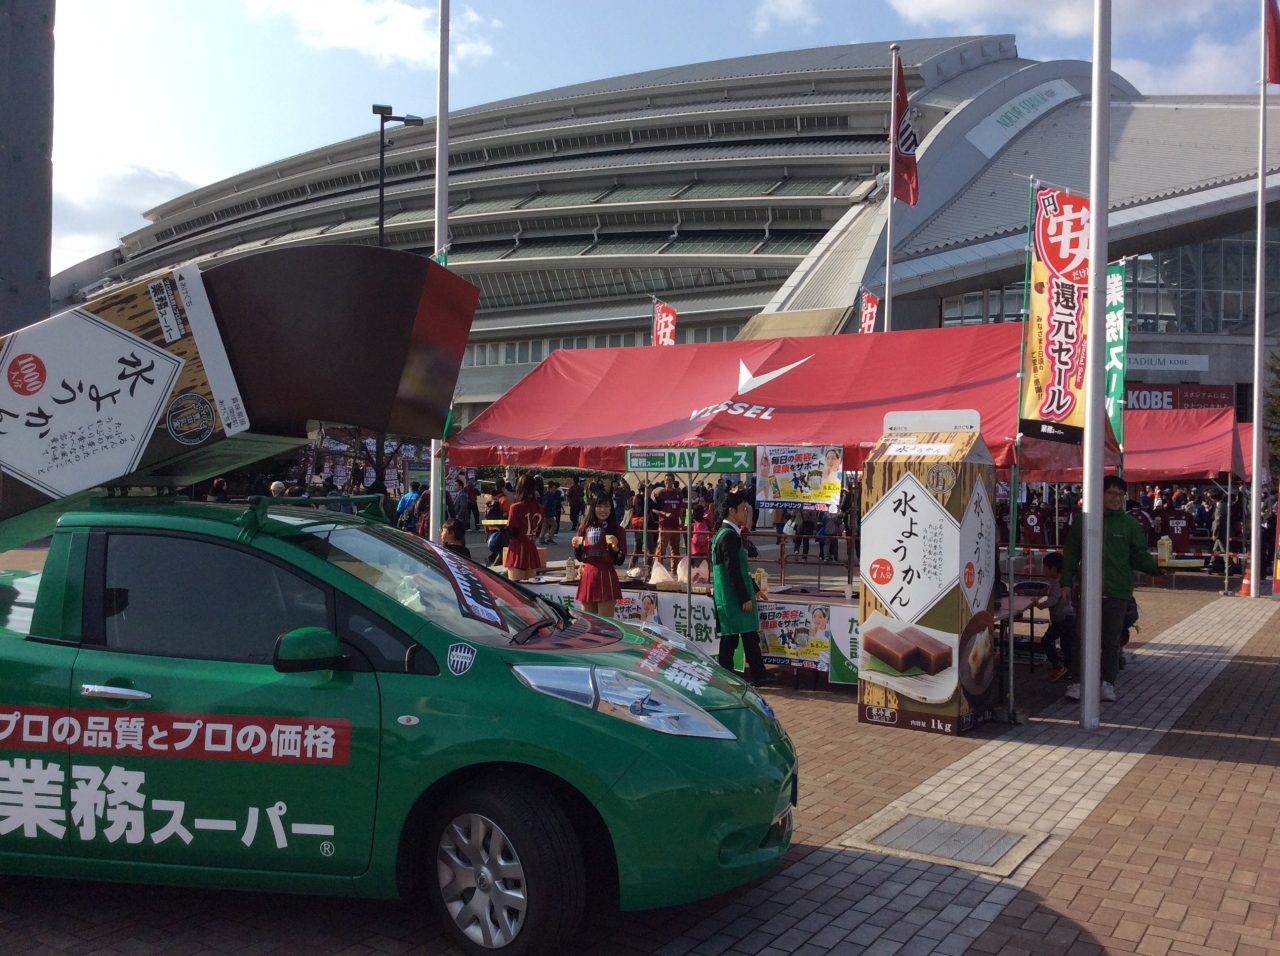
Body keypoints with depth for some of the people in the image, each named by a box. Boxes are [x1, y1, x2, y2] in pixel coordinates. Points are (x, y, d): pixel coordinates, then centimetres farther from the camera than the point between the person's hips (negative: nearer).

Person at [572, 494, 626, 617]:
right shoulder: (585, 528, 9)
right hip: (587, 576, 4)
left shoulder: (616, 529, -2)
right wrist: (576, 546, -4)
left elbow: (620, 561, -3)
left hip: (606, 578, -4)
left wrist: (615, 547, -20)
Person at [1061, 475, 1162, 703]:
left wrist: (1156, 567, -15)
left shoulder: (1130, 524, 4)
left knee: (1112, 641, 8)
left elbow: (1139, 556, 3)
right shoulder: (1082, 522, 4)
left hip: (1117, 592, 0)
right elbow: (1071, 555, 8)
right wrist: (1066, 582, 3)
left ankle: (1108, 683, 20)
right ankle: (1076, 682, 9)